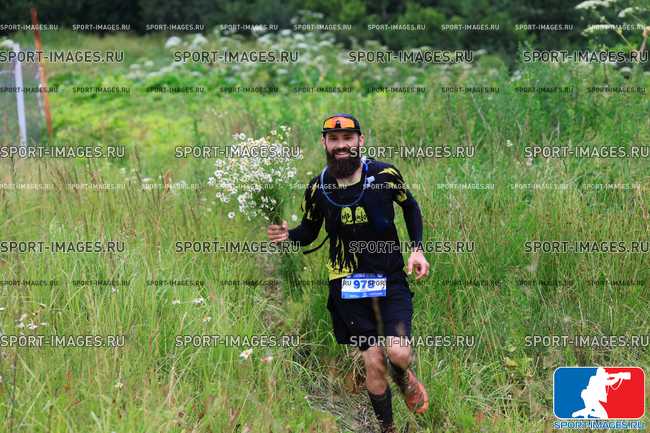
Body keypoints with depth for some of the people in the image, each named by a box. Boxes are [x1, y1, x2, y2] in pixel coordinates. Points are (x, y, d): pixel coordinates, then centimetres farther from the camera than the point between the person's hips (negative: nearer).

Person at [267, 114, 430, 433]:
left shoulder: (385, 174, -9)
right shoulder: (318, 187, -4)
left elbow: (410, 207, 9)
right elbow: (309, 232, 9)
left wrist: (417, 248, -2)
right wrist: (287, 235, -13)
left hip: (390, 278, -1)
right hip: (347, 283, 1)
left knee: (398, 353, -17)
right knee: (373, 363, -1)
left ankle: (404, 379, 22)